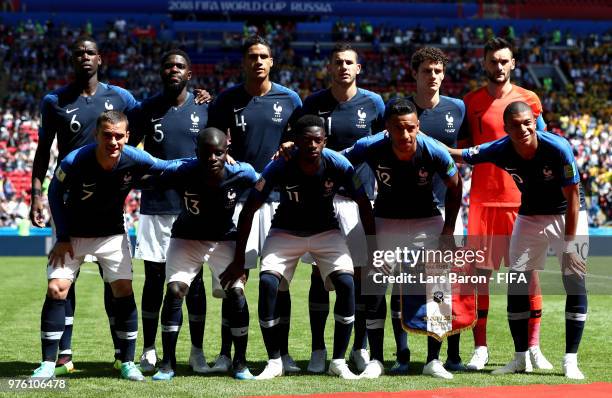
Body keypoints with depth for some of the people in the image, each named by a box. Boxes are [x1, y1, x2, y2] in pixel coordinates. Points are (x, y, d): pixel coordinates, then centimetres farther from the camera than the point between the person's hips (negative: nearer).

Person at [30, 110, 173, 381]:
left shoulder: (135, 160, -23)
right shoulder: (75, 161, -28)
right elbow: (55, 193, -9)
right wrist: (63, 237, -9)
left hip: (112, 234, 1)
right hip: (73, 234, -1)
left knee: (123, 289, -7)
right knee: (56, 289, -11)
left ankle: (128, 363, 4)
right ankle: (48, 364, -3)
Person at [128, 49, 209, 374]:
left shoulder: (204, 109, 5)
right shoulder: (147, 109, 3)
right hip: (155, 206, 0)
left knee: (194, 280, 4)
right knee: (154, 279, 4)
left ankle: (197, 351, 11)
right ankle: (149, 351, 12)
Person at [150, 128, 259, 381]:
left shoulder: (241, 174, -24)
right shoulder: (182, 172, -28)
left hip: (224, 240, 1)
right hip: (186, 238, -1)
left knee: (236, 293, -12)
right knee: (174, 290, -15)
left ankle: (240, 362, 3)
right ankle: (168, 363, -3)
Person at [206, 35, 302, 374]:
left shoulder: (290, 99, 6)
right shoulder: (227, 101, 4)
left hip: (278, 196, 1)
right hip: (238, 194, -1)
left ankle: (282, 352, 9)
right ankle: (226, 352, 3)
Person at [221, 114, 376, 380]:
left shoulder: (339, 165, -23)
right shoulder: (280, 168, -25)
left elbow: (364, 207, -9)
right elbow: (248, 211, -17)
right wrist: (238, 261, -16)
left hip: (326, 231, 1)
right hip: (286, 231, -1)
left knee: (346, 283, -20)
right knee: (267, 282, -22)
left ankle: (338, 362, -6)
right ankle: (274, 362, -7)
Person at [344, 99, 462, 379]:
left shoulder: (434, 151, -25)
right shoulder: (371, 148, -25)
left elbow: (454, 187, -6)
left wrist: (449, 229, -7)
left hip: (427, 222, 0)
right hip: (386, 221, 0)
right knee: (374, 288, -5)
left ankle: (433, 360, 6)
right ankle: (376, 359, 8)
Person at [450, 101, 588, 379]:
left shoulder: (558, 148, -28)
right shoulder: (500, 150, -19)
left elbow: (572, 198, -21)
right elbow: (457, 155, -5)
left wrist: (568, 246, -21)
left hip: (567, 215, -4)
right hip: (529, 218, 4)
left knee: (575, 282, -12)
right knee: (516, 285, 1)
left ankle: (570, 360, -6)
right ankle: (521, 357, 13)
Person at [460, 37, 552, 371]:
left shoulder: (529, 99, 8)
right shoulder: (471, 102, 8)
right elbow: (461, 149, 12)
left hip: (522, 196, 0)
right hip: (482, 196, 0)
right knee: (480, 271, -1)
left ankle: (533, 347, 7)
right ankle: (480, 348, 5)